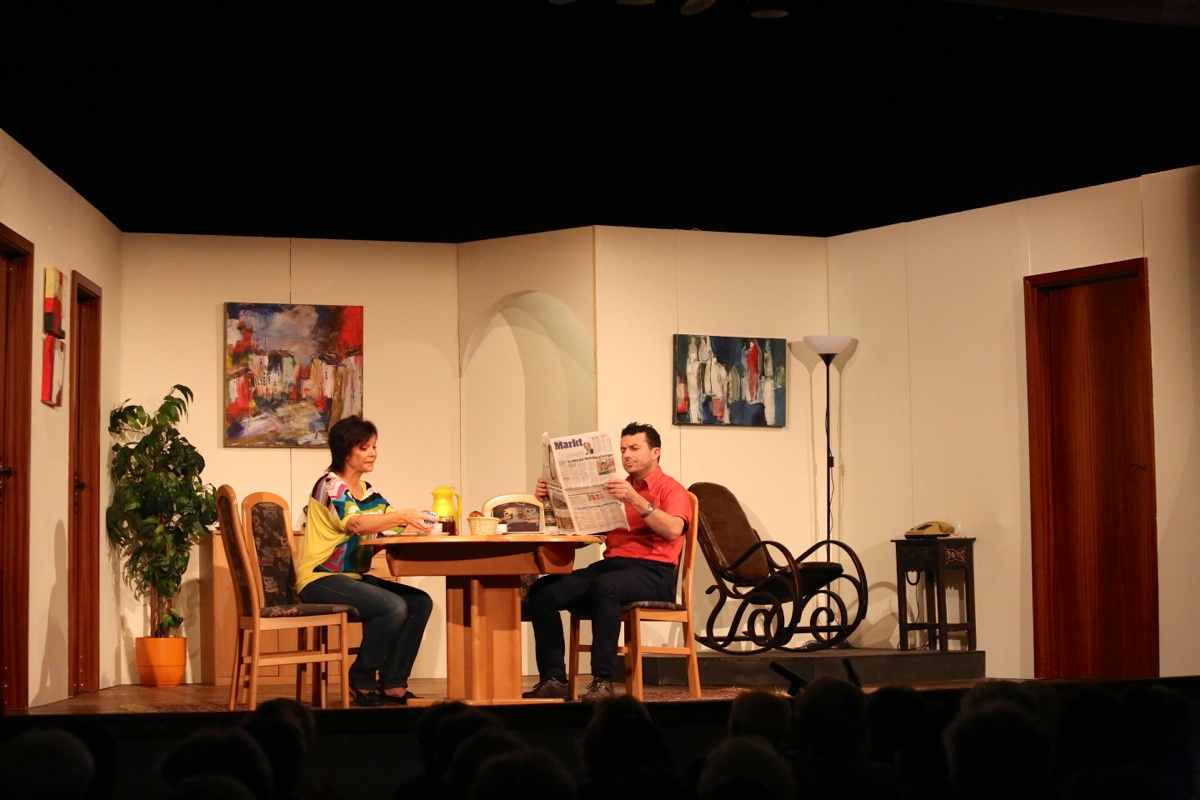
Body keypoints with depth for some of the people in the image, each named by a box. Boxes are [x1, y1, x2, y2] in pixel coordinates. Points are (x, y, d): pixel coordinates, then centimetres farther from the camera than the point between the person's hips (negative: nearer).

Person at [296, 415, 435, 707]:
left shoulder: (368, 492, 15)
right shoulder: (330, 485, -11)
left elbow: (396, 528, 5)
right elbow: (355, 523, -29)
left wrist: (421, 521, -18)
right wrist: (403, 516, -41)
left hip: (354, 577, 9)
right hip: (320, 580, -9)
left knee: (420, 602, -8)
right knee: (394, 606, -27)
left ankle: (393, 683, -5)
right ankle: (361, 680, -10)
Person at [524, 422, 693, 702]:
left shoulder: (671, 489, 6)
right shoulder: (617, 488, 24)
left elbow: (673, 530, -15)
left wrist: (636, 500, -25)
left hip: (653, 572, -6)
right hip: (611, 564, 6)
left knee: (604, 586, -39)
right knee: (543, 590, -16)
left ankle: (602, 681, -35)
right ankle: (553, 679, -19)